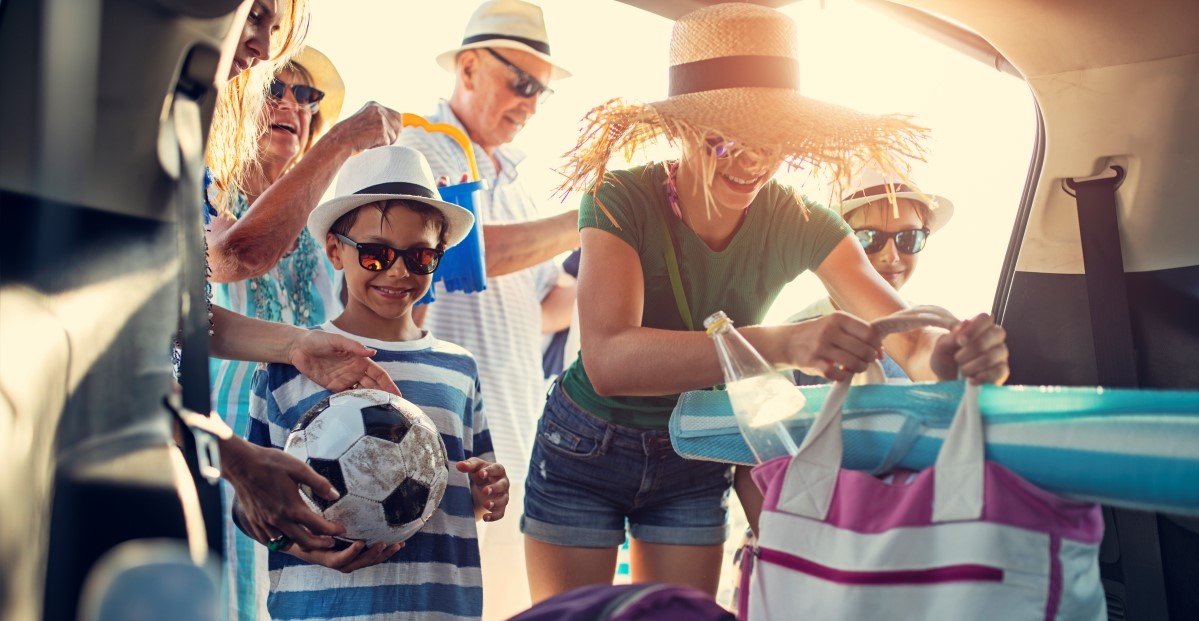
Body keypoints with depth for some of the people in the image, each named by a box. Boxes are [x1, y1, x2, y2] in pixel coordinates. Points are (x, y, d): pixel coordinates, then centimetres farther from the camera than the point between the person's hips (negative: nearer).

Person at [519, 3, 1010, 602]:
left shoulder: (800, 225, -15)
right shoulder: (623, 200, -26)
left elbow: (908, 337, -21)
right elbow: (607, 360, -42)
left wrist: (957, 350, -47)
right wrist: (780, 343, -55)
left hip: (695, 460, 3)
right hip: (584, 451, -3)